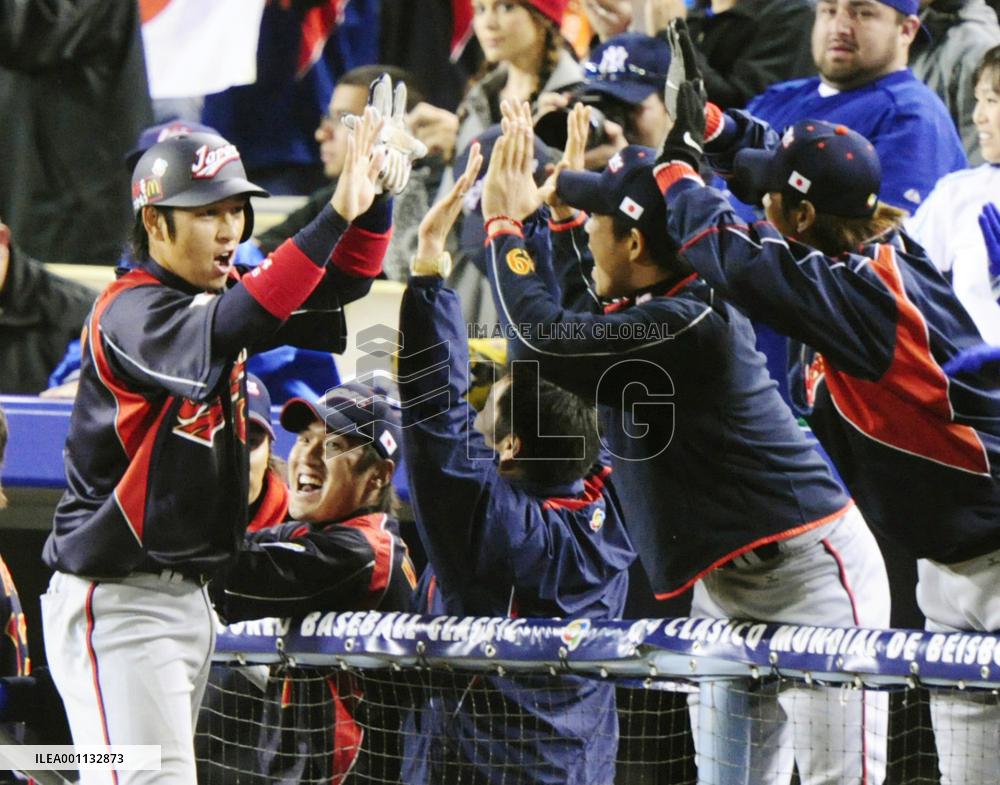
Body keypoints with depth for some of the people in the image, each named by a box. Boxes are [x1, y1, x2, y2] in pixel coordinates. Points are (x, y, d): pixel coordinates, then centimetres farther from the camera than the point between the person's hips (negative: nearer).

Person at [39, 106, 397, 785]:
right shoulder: (129, 311, -15)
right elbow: (221, 333, -35)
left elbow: (344, 282, 10)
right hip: (117, 599, -9)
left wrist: (371, 200, -11)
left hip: (189, 596, 9)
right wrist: (334, 217, -40)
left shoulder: (220, 295, 12)